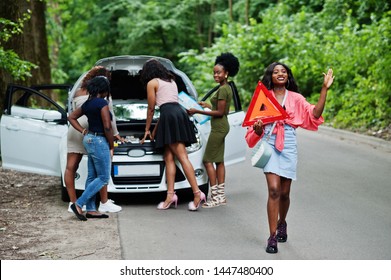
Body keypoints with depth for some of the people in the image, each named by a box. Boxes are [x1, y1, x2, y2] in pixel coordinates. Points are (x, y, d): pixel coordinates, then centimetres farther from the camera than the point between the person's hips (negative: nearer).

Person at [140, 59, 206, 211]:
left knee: (182, 157, -13)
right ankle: (170, 195, -1)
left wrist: (147, 130, 22)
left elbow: (151, 109, 9)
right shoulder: (171, 81, 28)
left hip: (169, 117, -8)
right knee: (169, 158, 6)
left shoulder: (152, 83, 6)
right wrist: (156, 130, 32)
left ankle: (197, 193, -21)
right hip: (180, 113, 8)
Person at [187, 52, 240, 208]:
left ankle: (215, 197, -9)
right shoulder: (227, 88, 14)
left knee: (208, 160, -8)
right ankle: (221, 196, 15)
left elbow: (220, 112, -19)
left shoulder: (223, 90, -16)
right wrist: (208, 105, 22)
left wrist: (198, 111, -17)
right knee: (219, 161, 12)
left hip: (218, 127, -10)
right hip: (222, 126, 10)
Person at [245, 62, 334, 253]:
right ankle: (272, 237, -9)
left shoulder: (296, 98, 8)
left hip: (288, 147, 2)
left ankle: (281, 223, 39)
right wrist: (258, 129, -17)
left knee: (284, 192, 9)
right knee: (274, 190, -14)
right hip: (270, 145, -2)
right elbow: (256, 126, 8)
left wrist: (324, 89, -8)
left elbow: (314, 115, -5)